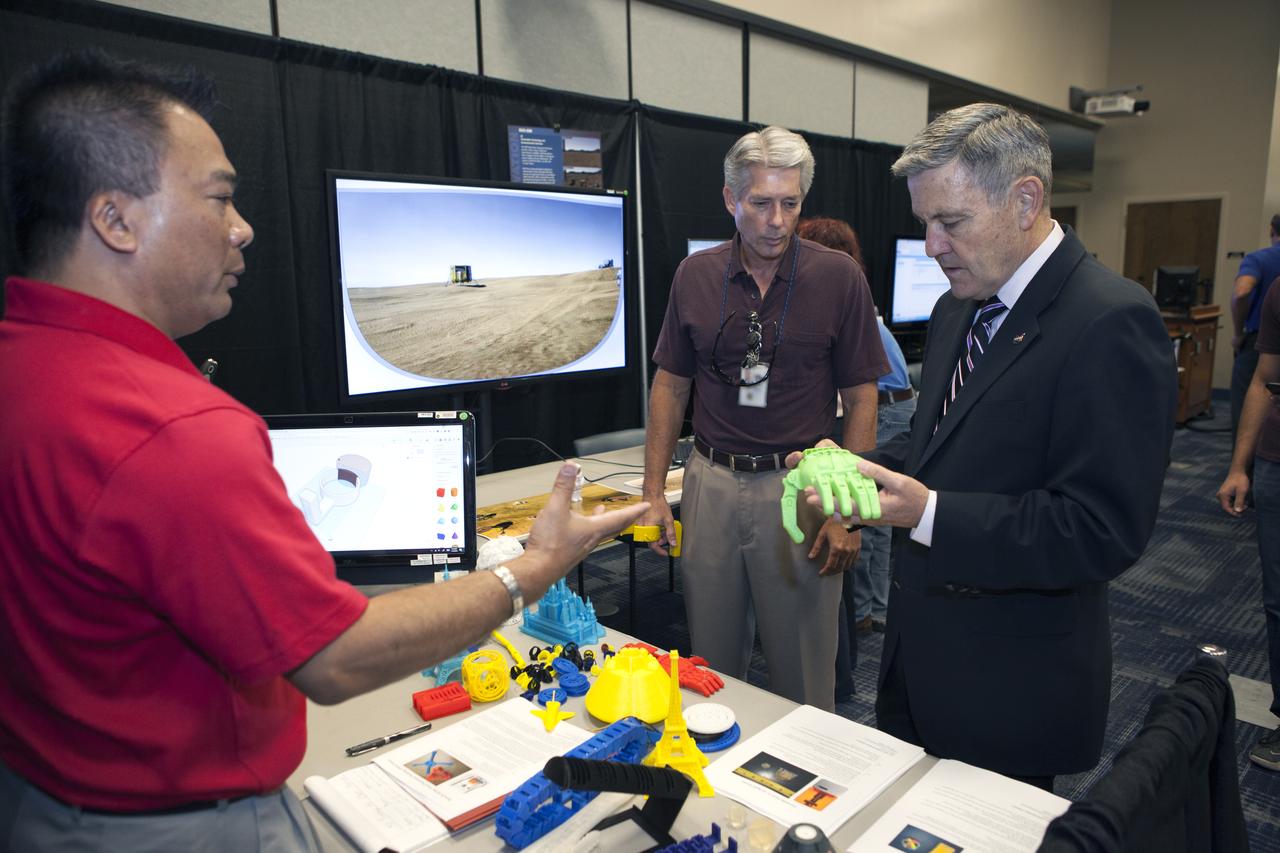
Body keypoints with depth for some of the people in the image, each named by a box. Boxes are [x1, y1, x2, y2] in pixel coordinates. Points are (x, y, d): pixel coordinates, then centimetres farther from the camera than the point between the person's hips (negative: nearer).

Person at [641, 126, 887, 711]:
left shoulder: (838, 277, -4)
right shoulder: (695, 275, 3)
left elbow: (860, 398, -2)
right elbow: (671, 385, 8)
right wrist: (653, 491, 3)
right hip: (710, 482, 3)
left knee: (802, 671, 10)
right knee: (709, 667, 16)